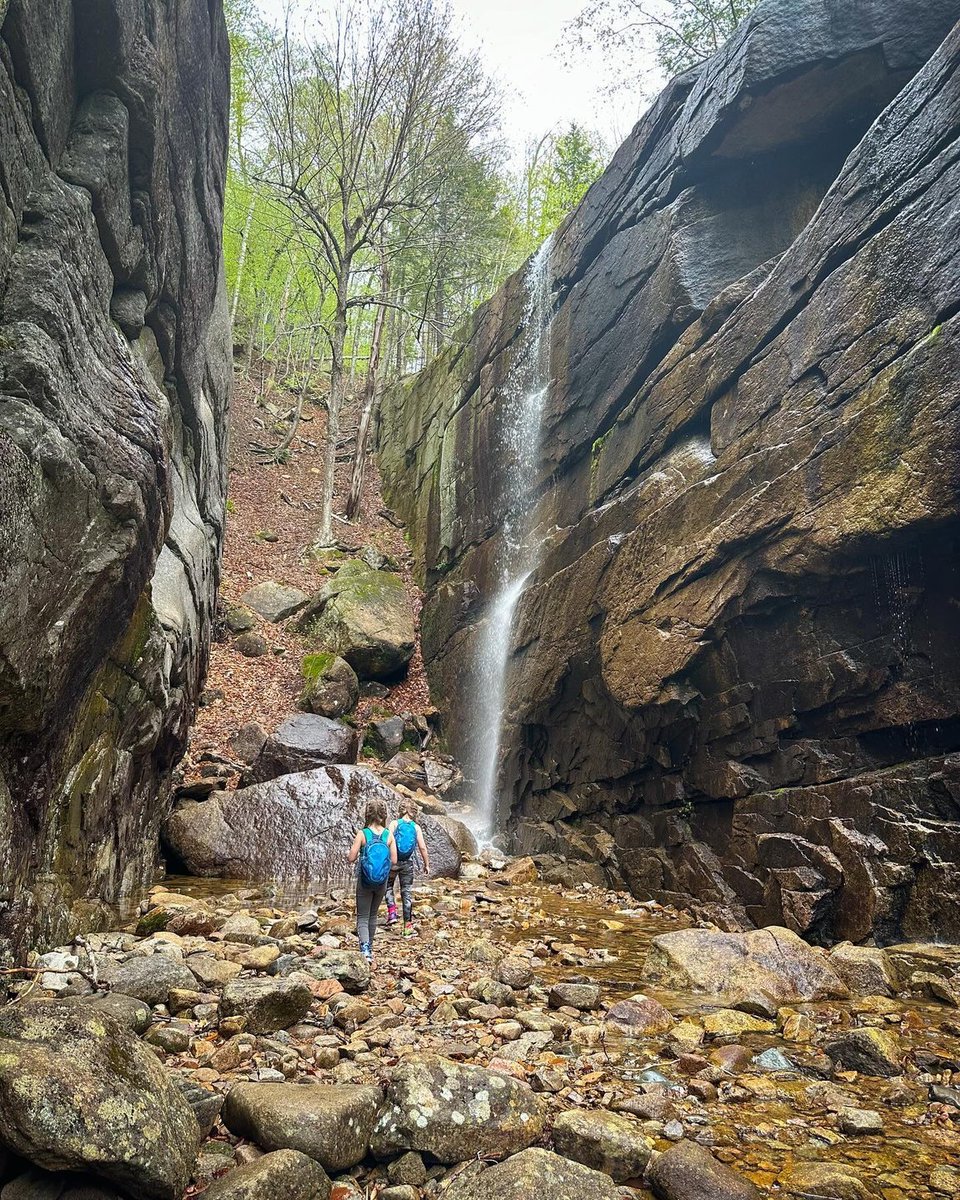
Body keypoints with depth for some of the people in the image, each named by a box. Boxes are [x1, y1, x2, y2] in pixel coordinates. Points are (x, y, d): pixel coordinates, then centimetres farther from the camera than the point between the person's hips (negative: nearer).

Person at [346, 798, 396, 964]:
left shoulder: (362, 834, -12)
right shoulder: (389, 835, -6)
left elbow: (351, 858, -13)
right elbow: (394, 861, -6)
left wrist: (348, 857, 9)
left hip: (365, 881, -3)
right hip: (382, 882, 3)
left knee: (362, 917, 4)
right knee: (373, 915, 22)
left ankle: (365, 950, -15)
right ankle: (369, 948, 34)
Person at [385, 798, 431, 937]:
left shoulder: (394, 824, -5)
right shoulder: (416, 827, 0)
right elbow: (423, 848, -2)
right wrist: (426, 864, 8)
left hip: (393, 861, -1)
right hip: (408, 863, 1)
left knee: (388, 886, 21)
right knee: (407, 894, 7)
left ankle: (392, 912, 2)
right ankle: (408, 926, 8)